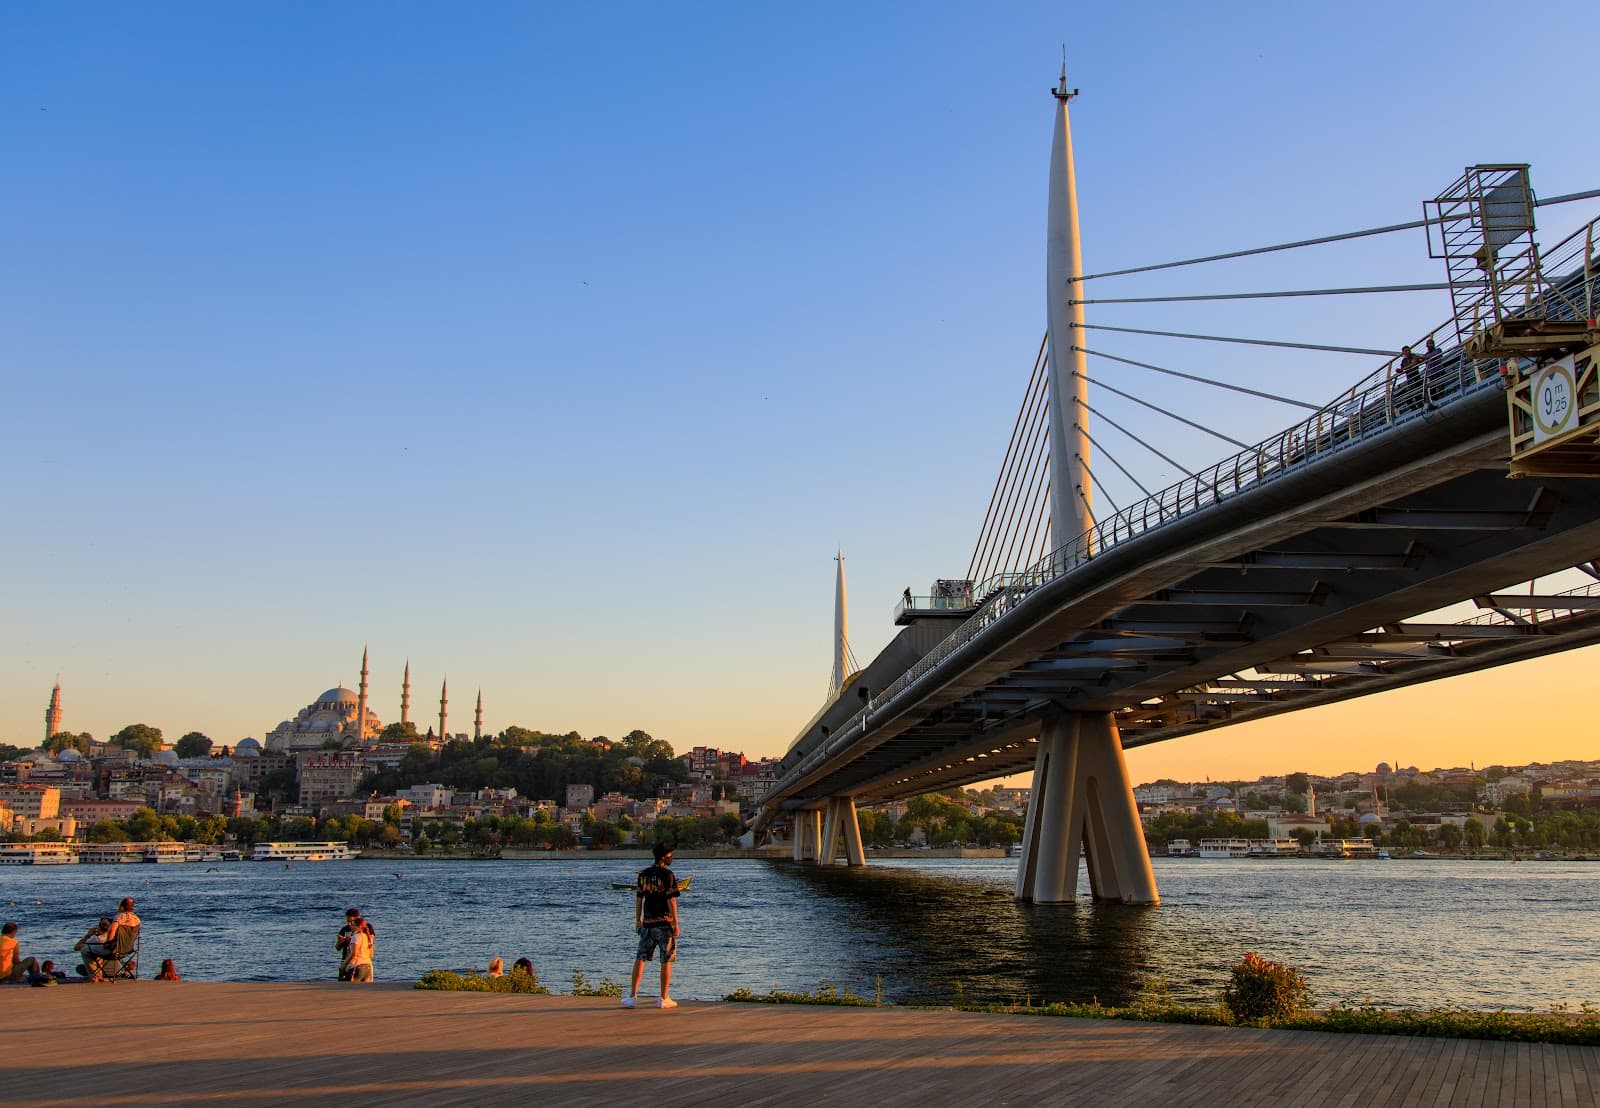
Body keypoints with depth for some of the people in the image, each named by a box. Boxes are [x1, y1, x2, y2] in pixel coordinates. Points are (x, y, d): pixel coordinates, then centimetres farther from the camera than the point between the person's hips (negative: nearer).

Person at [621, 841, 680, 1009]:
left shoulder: (643, 874, 7)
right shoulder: (668, 875, -11)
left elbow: (638, 898, 10)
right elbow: (671, 900, -13)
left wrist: (638, 920, 18)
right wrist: (676, 923, -9)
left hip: (647, 923, 5)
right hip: (665, 923, -5)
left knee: (640, 958, 8)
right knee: (666, 961, 3)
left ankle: (633, 996, 2)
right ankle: (664, 999, 5)